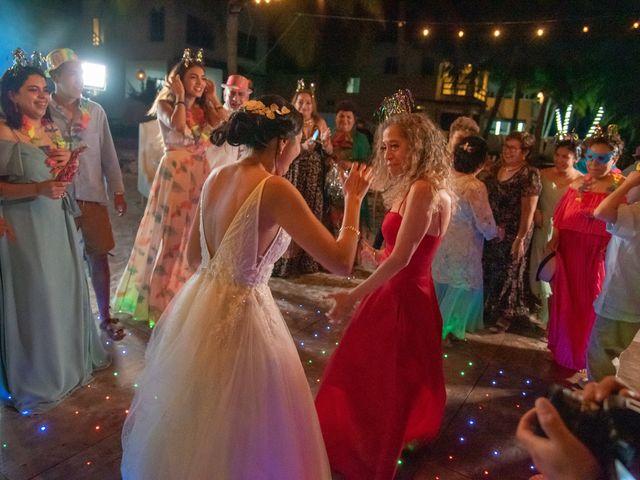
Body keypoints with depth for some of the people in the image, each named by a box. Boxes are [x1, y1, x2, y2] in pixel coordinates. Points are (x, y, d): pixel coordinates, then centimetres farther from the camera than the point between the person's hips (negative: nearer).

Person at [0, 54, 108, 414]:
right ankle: (36, 378, 23)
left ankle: (73, 356, 36)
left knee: (67, 289, 15)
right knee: (34, 297, 4)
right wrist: (39, 189, -24)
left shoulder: (52, 129, 9)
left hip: (58, 221, 7)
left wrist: (66, 166, 0)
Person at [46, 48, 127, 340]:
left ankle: (104, 316, 23)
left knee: (99, 257, 7)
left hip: (93, 196, 2)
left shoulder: (95, 111, 4)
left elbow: (108, 154, 7)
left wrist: (118, 191, 6)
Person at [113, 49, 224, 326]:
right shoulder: (165, 104, -1)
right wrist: (180, 96, -10)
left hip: (201, 172, 5)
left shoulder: (203, 109, 13)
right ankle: (162, 296, 12)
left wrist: (212, 97, 3)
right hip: (175, 172, -5)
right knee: (171, 232, -2)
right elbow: (178, 126, -23)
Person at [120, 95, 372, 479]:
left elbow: (195, 254, 12)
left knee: (193, 421, 31)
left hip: (199, 308, 8)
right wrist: (353, 199, -9)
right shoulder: (276, 189, -21)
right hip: (241, 315, -8)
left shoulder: (216, 177, 2)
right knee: (239, 428, 17)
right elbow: (341, 262, -22)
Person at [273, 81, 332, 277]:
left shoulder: (319, 122, 7)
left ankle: (308, 261, 16)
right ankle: (287, 261, 4)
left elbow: (329, 152, 4)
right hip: (294, 175, -3)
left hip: (314, 178, 3)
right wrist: (303, 147, -24)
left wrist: (325, 140, -15)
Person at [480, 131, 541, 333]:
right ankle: (486, 310, 33)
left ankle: (505, 315, 29)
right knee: (488, 270, 12)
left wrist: (521, 238, -18)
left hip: (512, 233, -5)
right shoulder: (494, 169, 6)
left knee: (507, 272, 10)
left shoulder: (530, 175, -11)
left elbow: (528, 210, -14)